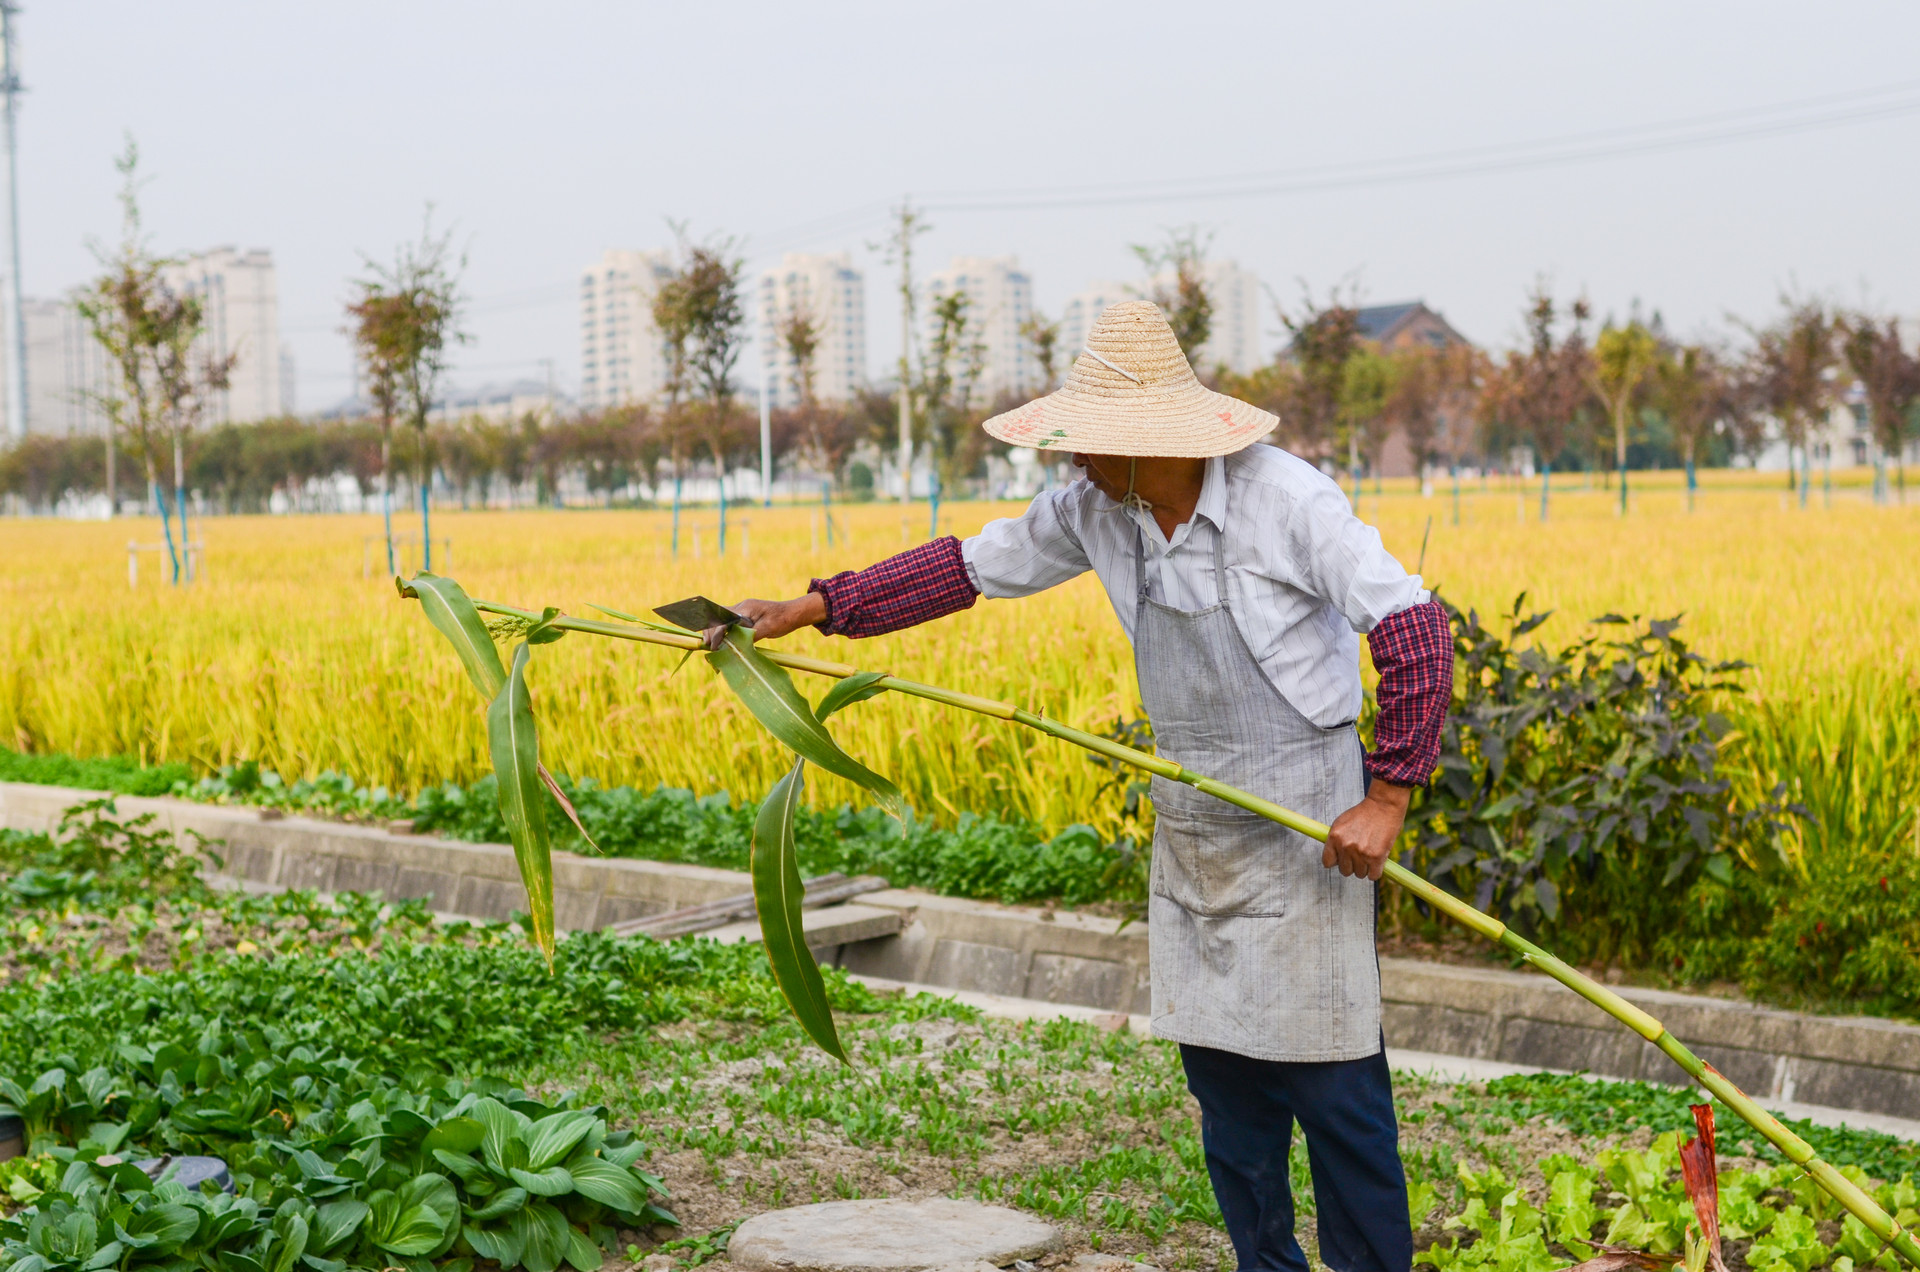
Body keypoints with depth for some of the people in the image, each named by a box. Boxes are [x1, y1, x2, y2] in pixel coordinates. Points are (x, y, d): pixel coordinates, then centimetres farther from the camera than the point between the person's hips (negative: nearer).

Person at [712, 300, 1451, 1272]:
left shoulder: (1289, 501, -18)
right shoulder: (1096, 512, 0)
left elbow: (1415, 628, -18)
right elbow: (974, 565, 10)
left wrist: (1388, 796, -21)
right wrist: (813, 608, 7)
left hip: (1307, 821, -6)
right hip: (1191, 824, 7)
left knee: (1330, 1079, -3)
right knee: (1220, 1068, 12)